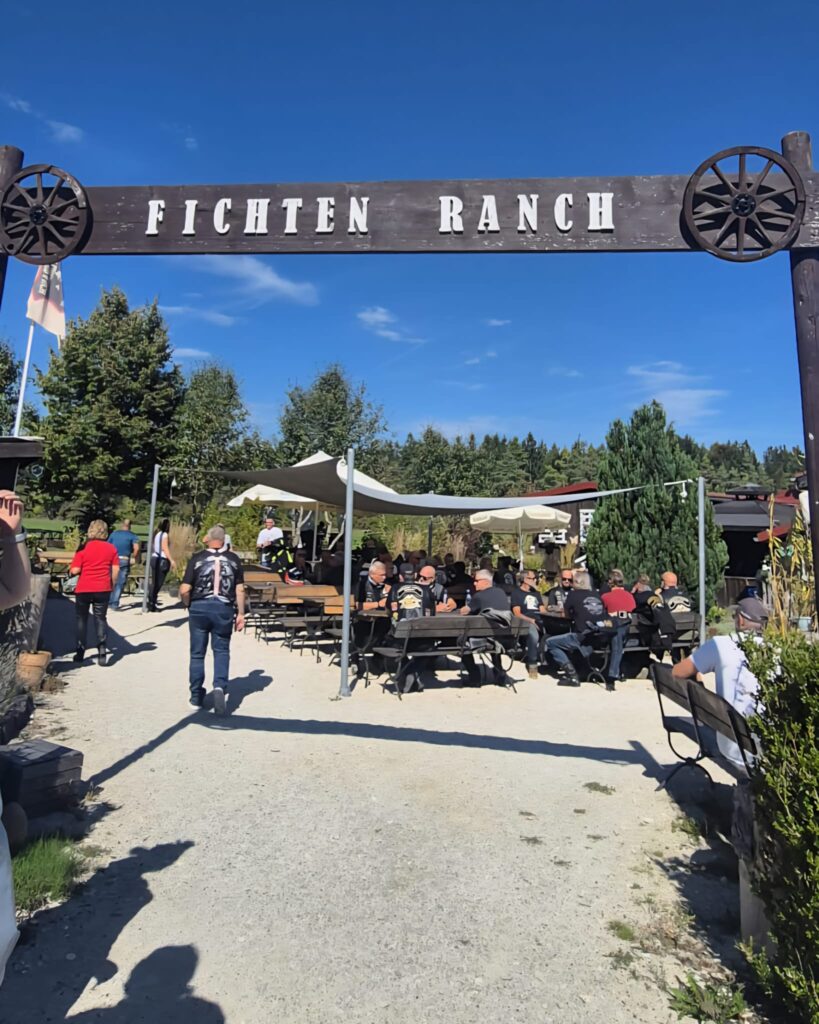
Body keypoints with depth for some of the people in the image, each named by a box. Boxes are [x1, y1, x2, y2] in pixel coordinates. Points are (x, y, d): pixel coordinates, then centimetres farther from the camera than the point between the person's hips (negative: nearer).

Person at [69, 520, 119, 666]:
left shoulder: (83, 548, -6)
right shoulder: (111, 548, -1)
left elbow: (75, 570, -11)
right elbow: (116, 569, -3)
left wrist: (70, 572, 10)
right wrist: (112, 585, 9)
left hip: (84, 589, -1)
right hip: (103, 589, 1)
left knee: (82, 619, 14)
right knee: (101, 618, 8)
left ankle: (80, 652, 18)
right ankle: (102, 648, -7)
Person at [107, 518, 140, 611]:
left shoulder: (114, 533, 11)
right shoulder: (132, 535, 2)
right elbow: (136, 548, -13)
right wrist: (134, 558, 1)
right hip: (125, 561, -3)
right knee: (120, 583, 3)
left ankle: (109, 602, 20)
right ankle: (115, 604, 2)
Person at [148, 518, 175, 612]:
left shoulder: (156, 534, 15)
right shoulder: (164, 535, -9)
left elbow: (152, 548, 15)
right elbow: (165, 548, -15)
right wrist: (171, 560, -16)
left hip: (154, 559, 8)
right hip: (162, 560, -8)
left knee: (154, 583, 11)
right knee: (158, 583, -5)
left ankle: (152, 603, 13)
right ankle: (152, 604, -6)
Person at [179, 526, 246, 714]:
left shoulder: (197, 558, -4)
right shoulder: (233, 559, 1)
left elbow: (184, 590, -6)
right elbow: (240, 589, 0)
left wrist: (188, 605, 13)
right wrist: (240, 613, 7)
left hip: (199, 608, 0)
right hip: (224, 609, 0)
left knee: (197, 653, 13)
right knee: (221, 651, 12)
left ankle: (196, 696, 22)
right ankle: (220, 686, -11)